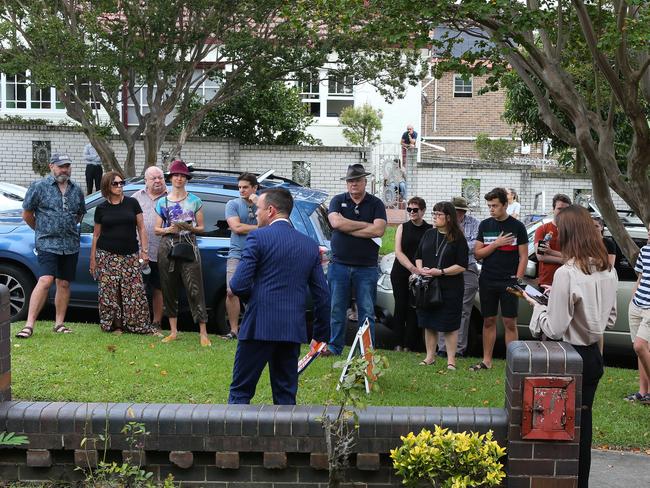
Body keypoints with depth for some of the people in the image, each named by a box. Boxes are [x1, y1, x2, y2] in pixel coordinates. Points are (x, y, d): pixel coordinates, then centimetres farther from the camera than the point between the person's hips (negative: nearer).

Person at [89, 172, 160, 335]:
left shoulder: (132, 203, 5)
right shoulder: (101, 208, 7)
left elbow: (141, 228, 7)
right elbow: (96, 235, 12)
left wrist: (144, 250, -1)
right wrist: (93, 259, 9)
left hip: (131, 256, -1)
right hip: (107, 256, 1)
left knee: (135, 291, -5)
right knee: (109, 292, -2)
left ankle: (143, 326, 1)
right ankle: (115, 325, 9)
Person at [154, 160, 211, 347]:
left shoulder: (195, 201, 7)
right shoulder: (162, 202, 10)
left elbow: (201, 227, 8)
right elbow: (157, 229, 11)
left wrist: (191, 228, -13)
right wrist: (168, 229, -10)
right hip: (167, 247, 2)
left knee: (195, 289, -9)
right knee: (169, 290, 4)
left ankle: (203, 333, -10)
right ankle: (173, 331, 14)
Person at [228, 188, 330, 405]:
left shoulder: (259, 237, -7)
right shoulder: (310, 245, 9)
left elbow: (238, 285, -12)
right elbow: (322, 295, 10)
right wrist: (321, 335, 18)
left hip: (259, 327, -5)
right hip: (293, 330, 5)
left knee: (240, 391, 4)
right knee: (286, 394, 13)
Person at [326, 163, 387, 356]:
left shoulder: (376, 204, 4)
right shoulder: (338, 201, 7)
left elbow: (379, 230, -11)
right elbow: (336, 223, -12)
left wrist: (347, 228, -11)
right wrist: (367, 226, -9)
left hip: (366, 267, -1)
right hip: (339, 265, 1)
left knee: (367, 311, 2)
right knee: (336, 309, 6)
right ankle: (334, 346, 16)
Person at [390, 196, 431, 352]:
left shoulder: (430, 230, 4)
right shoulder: (403, 227, 9)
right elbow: (398, 252, -1)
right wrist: (412, 268, -17)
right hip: (400, 274, 2)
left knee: (414, 309, -5)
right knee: (400, 307, 2)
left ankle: (409, 345, 1)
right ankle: (399, 343, 10)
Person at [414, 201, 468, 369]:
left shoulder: (458, 239, -5)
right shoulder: (429, 234, 11)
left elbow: (462, 266, -9)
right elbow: (418, 256, 17)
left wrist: (441, 272, -17)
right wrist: (420, 269, -3)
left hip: (450, 288, -5)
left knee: (449, 325, -1)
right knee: (428, 323, 10)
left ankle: (451, 360, 7)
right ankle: (430, 356, 21)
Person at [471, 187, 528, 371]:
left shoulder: (517, 226, -2)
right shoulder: (485, 225, 8)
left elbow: (523, 256, -2)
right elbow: (477, 253, 4)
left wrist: (518, 280, -11)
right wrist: (496, 244, -9)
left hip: (509, 282, -3)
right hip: (487, 281, 3)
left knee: (510, 323, -2)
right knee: (488, 321, 8)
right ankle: (487, 361, 15)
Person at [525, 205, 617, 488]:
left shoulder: (566, 274, -22)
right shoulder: (608, 271, 2)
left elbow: (555, 329, -20)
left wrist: (537, 306, -3)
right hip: (593, 356, 7)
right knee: (582, 422, 15)